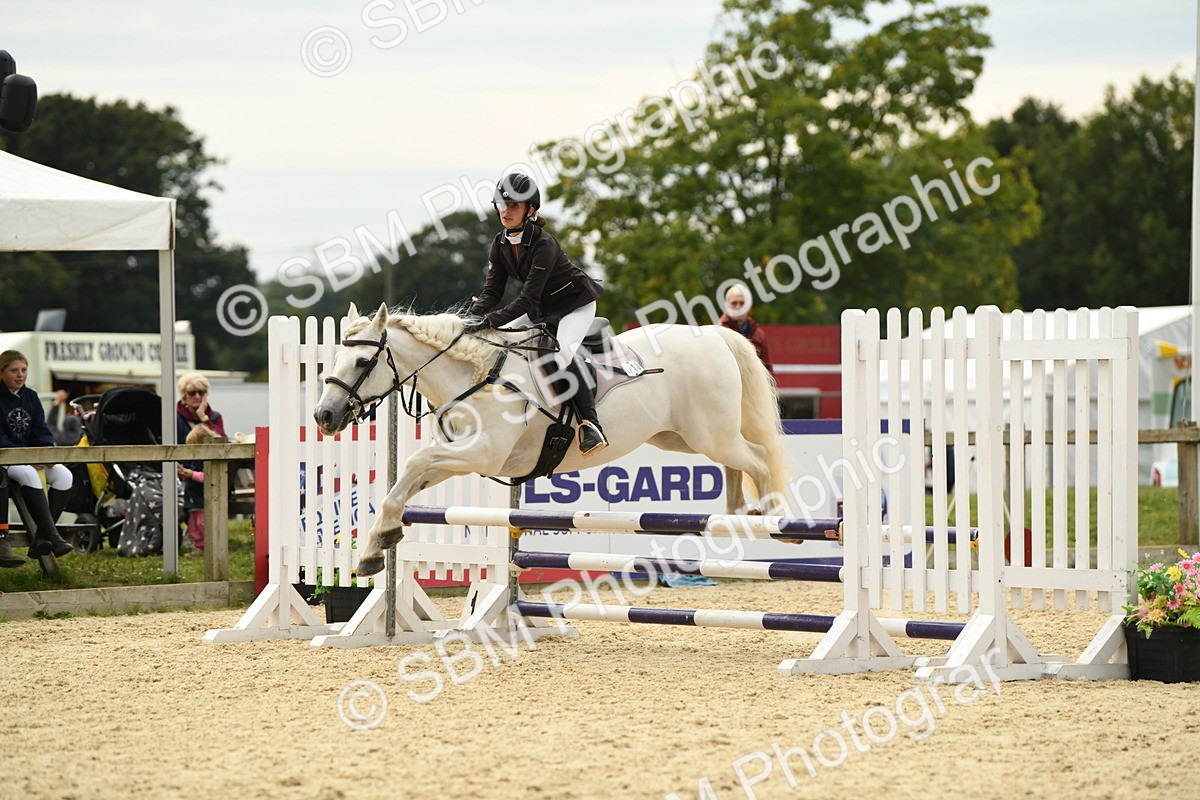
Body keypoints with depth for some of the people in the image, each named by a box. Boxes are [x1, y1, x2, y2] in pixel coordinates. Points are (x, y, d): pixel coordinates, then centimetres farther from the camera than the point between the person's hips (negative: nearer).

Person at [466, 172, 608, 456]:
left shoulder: (543, 244, -29)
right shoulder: (500, 244, -5)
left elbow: (528, 299, -33)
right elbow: (492, 291, -6)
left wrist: (490, 321, -41)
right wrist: (473, 317, -26)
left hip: (576, 303, -9)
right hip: (543, 309, 9)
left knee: (561, 354, -32)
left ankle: (590, 423, -29)